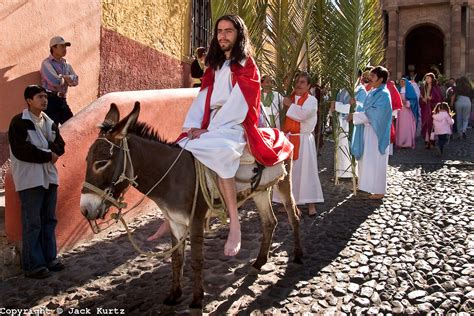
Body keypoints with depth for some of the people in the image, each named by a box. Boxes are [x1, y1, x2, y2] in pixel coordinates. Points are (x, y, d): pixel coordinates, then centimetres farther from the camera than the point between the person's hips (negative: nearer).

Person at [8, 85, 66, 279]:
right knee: (32, 223, -4)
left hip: (49, 177, 7)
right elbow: (21, 151, -16)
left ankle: (49, 258, 23)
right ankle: (33, 265, 4)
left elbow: (60, 146, 10)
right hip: (30, 179, -7)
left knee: (49, 221, 12)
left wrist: (42, 149, -8)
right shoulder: (19, 122, -8)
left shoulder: (50, 122, 14)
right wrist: (48, 155, -12)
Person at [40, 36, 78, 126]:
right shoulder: (47, 63, -6)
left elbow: (75, 80, 4)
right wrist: (67, 78, -1)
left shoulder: (66, 64, 15)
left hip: (62, 100, 7)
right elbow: (55, 81, -19)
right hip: (51, 100, -7)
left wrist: (62, 77, -12)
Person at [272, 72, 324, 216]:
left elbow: (303, 114, -22)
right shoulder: (289, 98, 13)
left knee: (305, 170, -5)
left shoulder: (311, 100, -3)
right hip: (288, 139, 5)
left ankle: (311, 204, 2)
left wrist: (290, 105, -11)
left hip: (303, 140, -5)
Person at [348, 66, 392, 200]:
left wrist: (355, 116, -18)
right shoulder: (372, 92, 12)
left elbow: (374, 114, -22)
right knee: (366, 159, 15)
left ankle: (379, 191, 8)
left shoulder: (383, 94, -15)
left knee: (375, 161, -2)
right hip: (367, 130, 9)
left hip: (376, 133, -9)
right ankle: (368, 185, 27)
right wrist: (355, 114, -1)